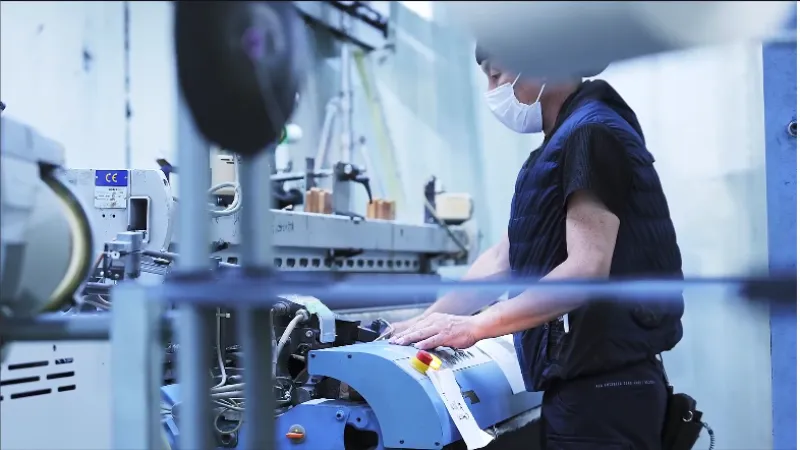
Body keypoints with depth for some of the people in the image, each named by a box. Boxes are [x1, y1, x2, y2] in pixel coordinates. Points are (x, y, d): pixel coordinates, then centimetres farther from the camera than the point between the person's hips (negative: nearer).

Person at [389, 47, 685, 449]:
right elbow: (503, 258, 15)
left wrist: (473, 326, -24)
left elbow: (587, 270, -25)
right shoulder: (565, 143, 18)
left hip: (603, 388, -9)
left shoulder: (592, 134, -14)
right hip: (586, 384, 9)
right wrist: (426, 322, 7)